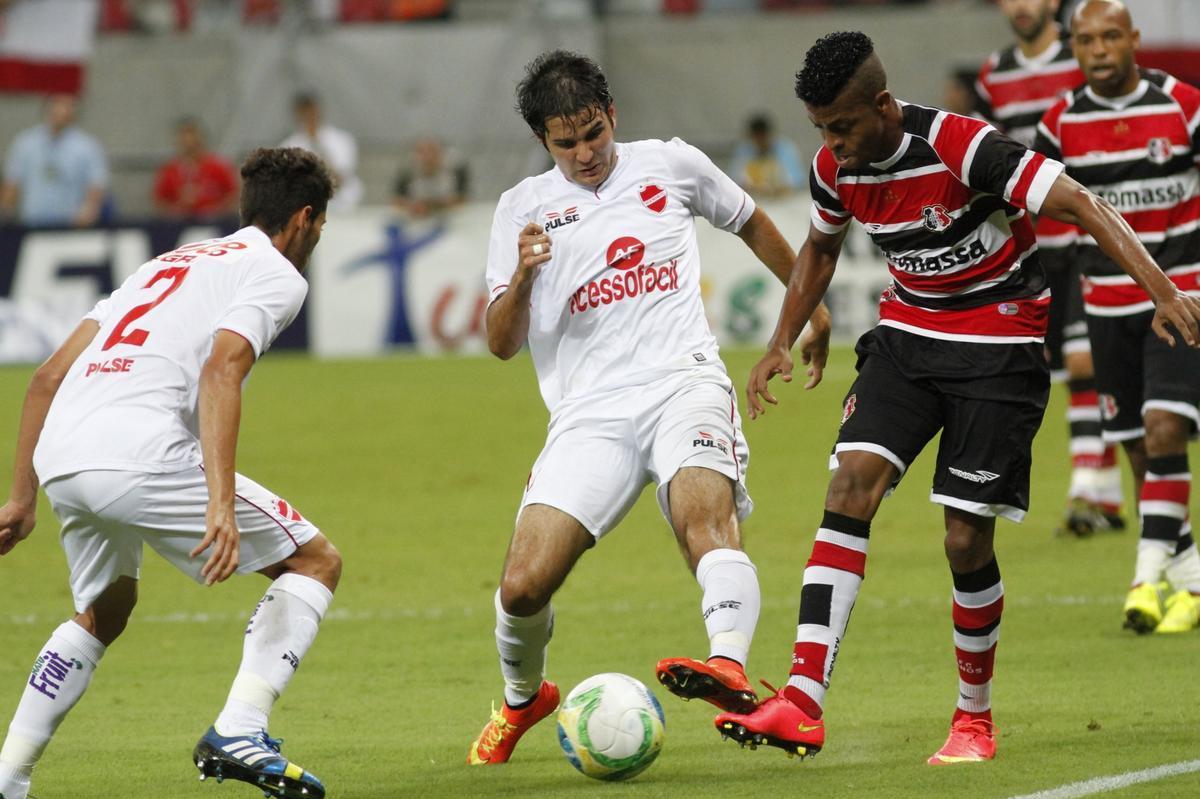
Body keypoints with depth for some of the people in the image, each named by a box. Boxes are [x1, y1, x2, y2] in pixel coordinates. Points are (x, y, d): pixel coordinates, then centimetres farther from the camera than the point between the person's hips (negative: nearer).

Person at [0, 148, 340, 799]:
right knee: (315, 563, 7)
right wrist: (221, 504, -21)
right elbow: (221, 369, -12)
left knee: (102, 613, 32)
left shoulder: (168, 264, 31)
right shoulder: (277, 274, 8)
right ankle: (238, 734, -7)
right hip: (142, 457, -8)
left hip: (59, 456, 8)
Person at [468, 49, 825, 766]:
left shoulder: (670, 165, 12)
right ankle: (524, 699, 21)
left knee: (705, 518, -33)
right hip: (589, 412, 1)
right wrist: (521, 277, -15)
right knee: (523, 587, -11)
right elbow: (503, 344, 5)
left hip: (683, 383, -1)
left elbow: (750, 222, 31)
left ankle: (730, 667, -58)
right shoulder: (523, 208, 11)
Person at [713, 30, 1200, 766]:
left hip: (999, 349, -5)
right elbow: (821, 248, 18)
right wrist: (782, 343, 13)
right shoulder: (837, 169, -5)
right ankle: (803, 704, -23)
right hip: (907, 336, 5)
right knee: (852, 485, -16)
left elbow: (1079, 205, -26)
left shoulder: (962, 147, -25)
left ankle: (975, 715, 18)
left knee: (966, 540, -6)